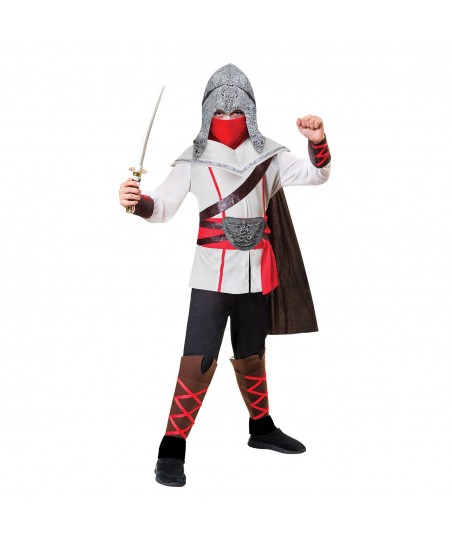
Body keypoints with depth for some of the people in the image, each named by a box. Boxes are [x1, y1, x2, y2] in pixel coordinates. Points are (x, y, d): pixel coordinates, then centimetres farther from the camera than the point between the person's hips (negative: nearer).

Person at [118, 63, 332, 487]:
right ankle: (172, 450, -4)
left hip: (256, 274, 4)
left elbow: (316, 174, 12)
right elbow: (163, 206, -9)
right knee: (198, 360, -11)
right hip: (212, 274, -4)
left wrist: (318, 143, -8)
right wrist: (138, 201, -30)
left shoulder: (267, 155, 8)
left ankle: (261, 428, 37)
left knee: (251, 355, 19)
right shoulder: (194, 159, -2)